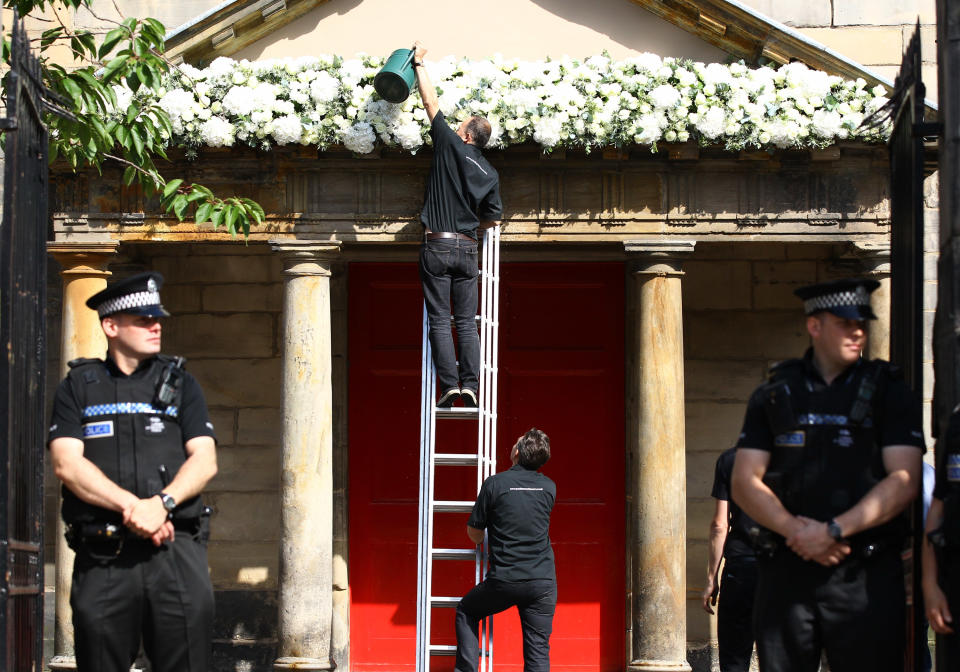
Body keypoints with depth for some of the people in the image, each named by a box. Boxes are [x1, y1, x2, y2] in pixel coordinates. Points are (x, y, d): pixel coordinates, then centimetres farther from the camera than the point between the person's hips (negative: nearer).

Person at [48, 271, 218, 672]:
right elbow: (66, 463, -1)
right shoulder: (78, 387, 12)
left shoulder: (179, 383, 16)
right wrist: (132, 507, -12)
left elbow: (205, 460, 5)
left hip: (176, 549, 1)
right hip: (101, 556, 0)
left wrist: (161, 503, -13)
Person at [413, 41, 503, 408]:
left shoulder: (449, 145, -1)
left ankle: (449, 384, -10)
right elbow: (493, 218, 13)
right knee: (466, 321, 5)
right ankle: (470, 384, -5)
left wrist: (419, 62, 17)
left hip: (437, 245, -3)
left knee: (440, 320, -3)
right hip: (467, 248, 4)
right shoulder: (489, 173, 9)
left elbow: (431, 101, 6)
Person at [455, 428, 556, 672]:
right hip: (542, 582, 2)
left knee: (466, 612, 24)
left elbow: (474, 533, 3)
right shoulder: (549, 487, 5)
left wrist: (481, 543, 27)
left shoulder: (495, 483, -5)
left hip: (504, 581, -2)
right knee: (538, 652, 3)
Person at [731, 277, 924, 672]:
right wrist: (797, 530, -11)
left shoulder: (889, 394, 7)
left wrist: (833, 531, -14)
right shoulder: (774, 395, 11)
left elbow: (903, 481, -4)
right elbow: (744, 483, 5)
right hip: (785, 572, 2)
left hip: (867, 575, -2)